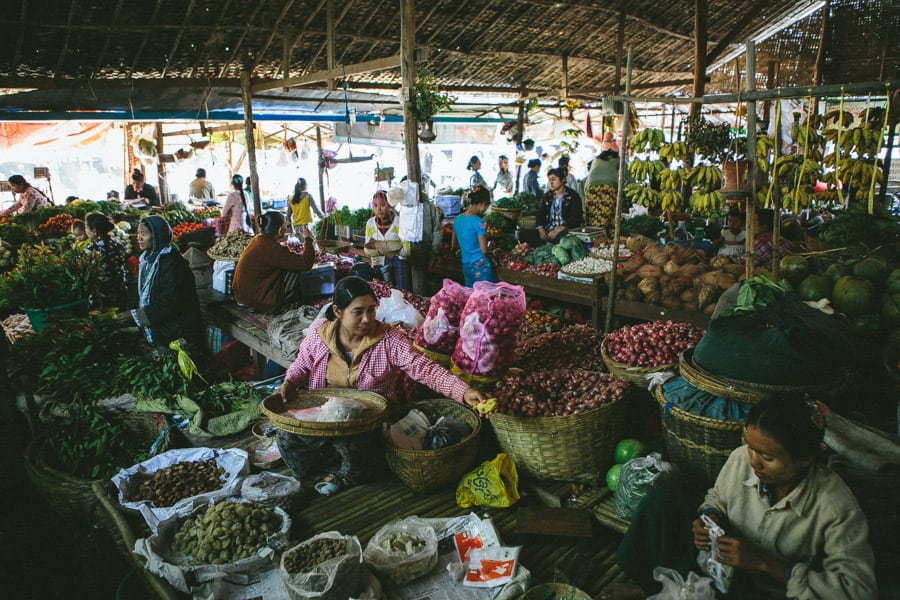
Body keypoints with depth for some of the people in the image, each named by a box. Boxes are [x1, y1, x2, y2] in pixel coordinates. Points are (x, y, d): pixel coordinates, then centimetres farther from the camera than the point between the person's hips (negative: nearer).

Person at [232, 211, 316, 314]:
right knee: (294, 270, -6)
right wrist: (309, 240, -11)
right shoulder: (270, 248, -24)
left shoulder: (258, 239, 1)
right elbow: (305, 263, -24)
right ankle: (282, 304, 7)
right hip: (256, 300, -9)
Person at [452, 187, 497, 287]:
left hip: (466, 266, 7)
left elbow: (453, 246, 16)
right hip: (481, 267, -7)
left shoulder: (457, 219, 6)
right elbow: (484, 250, -15)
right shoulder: (478, 222, -15)